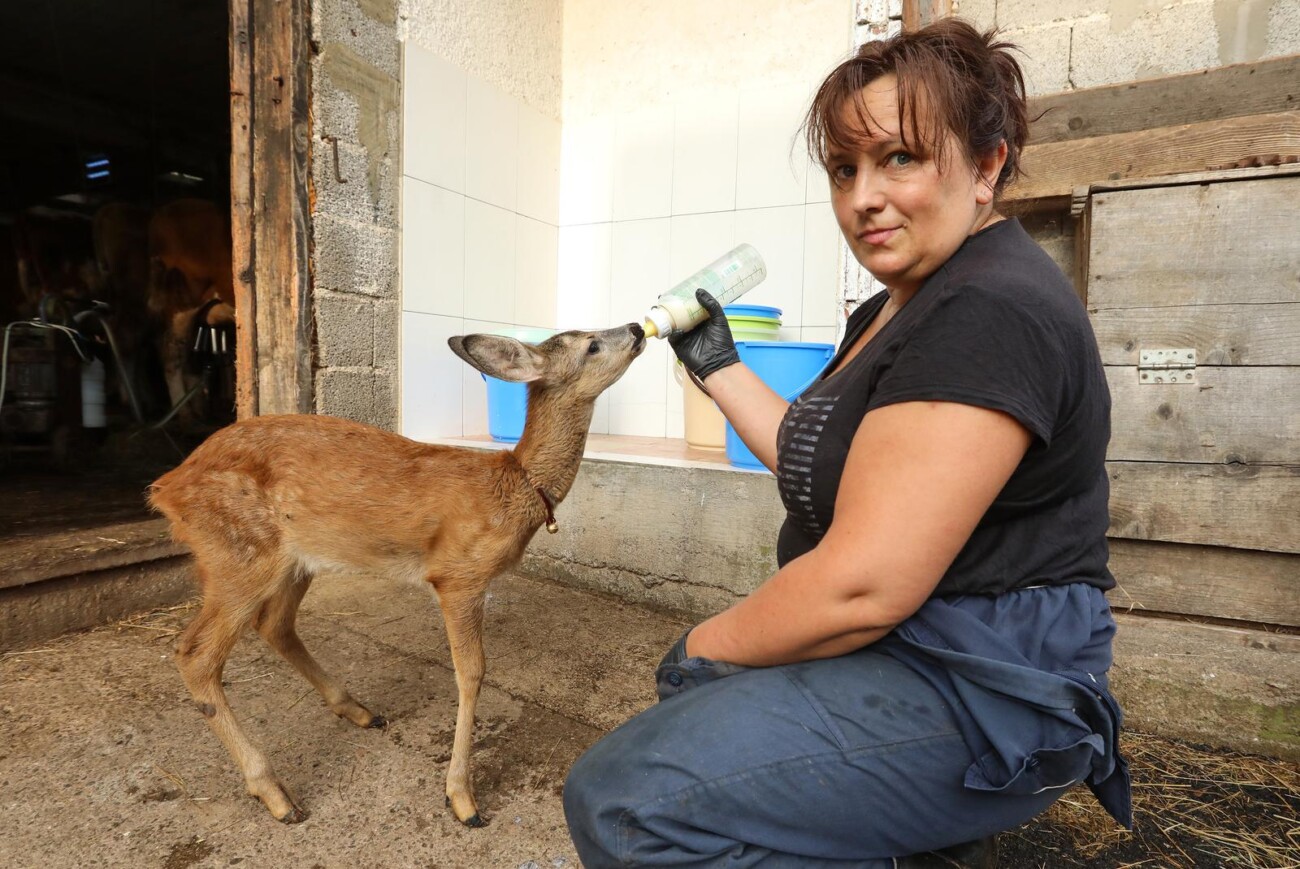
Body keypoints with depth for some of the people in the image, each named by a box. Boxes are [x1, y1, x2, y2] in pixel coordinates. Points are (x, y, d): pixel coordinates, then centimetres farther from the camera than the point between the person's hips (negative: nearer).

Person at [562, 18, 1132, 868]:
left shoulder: (990, 313, -22)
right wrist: (719, 367, 12)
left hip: (975, 690, -10)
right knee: (687, 686, 28)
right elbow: (823, 465, 14)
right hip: (898, 647, 10)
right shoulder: (900, 307, 11)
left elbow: (862, 586, -26)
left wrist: (707, 647, -11)